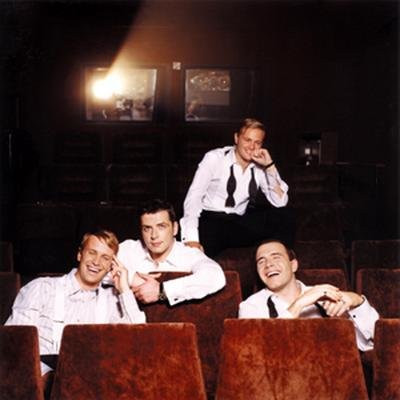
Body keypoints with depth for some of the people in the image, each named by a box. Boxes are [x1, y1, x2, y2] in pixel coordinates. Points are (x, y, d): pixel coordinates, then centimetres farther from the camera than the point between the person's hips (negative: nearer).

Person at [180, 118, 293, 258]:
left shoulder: (260, 167, 5)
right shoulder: (215, 158, -6)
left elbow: (280, 202, -2)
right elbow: (194, 195, -16)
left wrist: (270, 166, -12)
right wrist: (191, 238, -29)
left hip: (239, 223, 4)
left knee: (283, 219, -16)